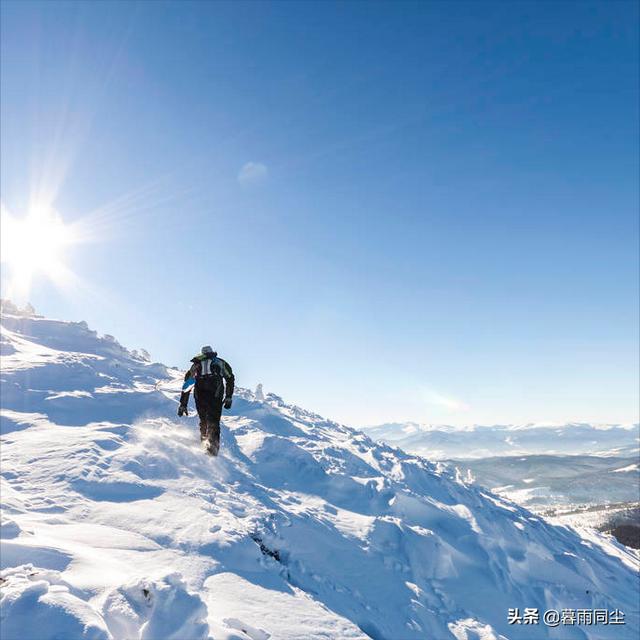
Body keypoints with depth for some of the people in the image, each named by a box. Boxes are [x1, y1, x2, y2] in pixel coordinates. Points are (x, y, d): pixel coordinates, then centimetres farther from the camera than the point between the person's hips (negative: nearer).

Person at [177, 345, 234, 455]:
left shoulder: (195, 365, 25)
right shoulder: (220, 362, 22)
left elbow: (186, 386, 21)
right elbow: (230, 379, 14)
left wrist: (183, 405, 23)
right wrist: (229, 397, 15)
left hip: (199, 393, 2)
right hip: (215, 393, -2)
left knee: (203, 421, 19)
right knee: (213, 422, -4)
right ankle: (213, 444, -20)